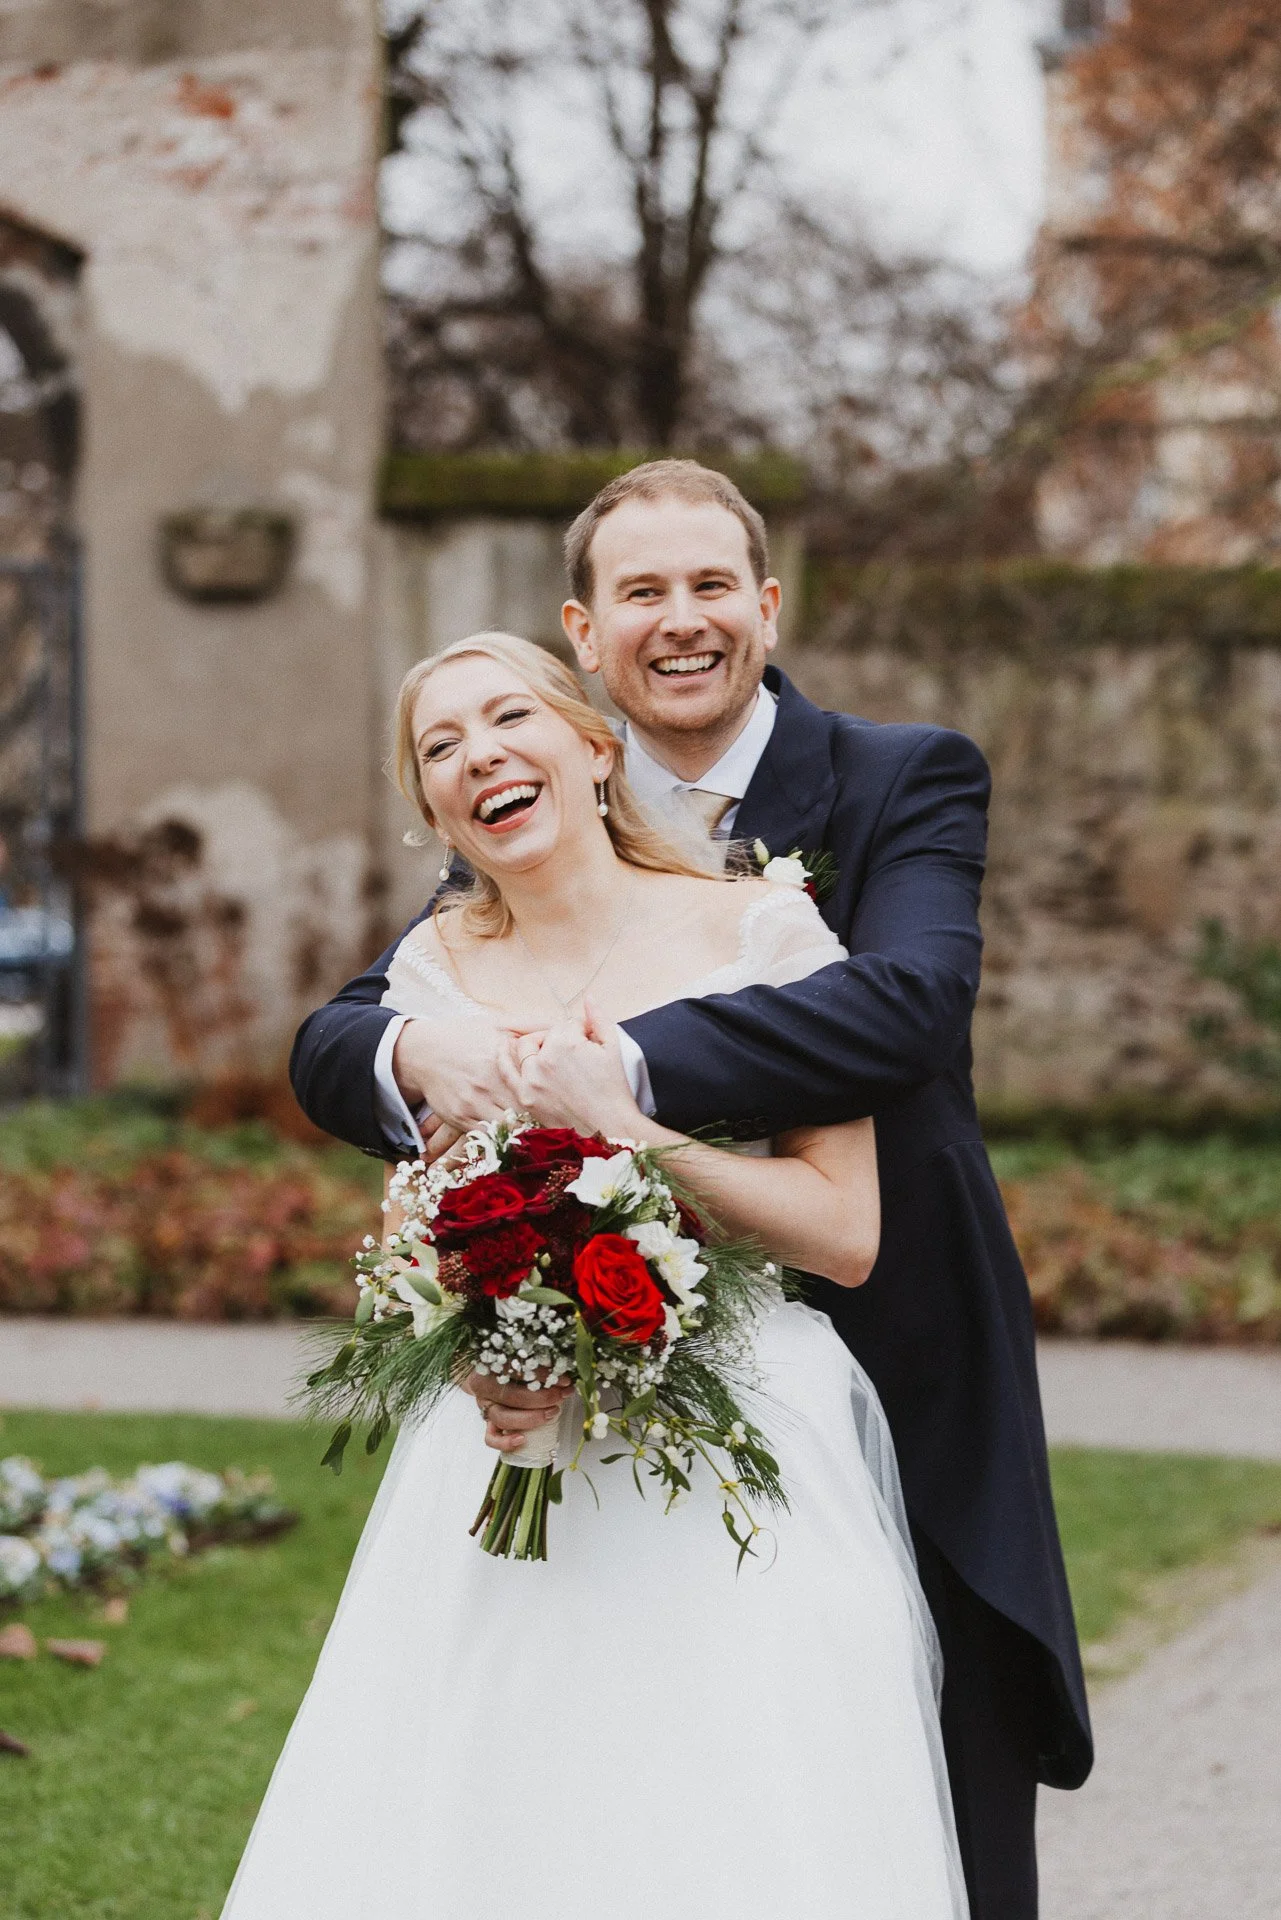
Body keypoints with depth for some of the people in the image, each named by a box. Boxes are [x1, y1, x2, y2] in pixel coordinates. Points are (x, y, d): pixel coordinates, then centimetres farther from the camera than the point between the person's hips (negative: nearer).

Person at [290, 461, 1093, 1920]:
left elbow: (912, 1002, -24)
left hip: (898, 1413, -2)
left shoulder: (907, 782, -4)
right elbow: (330, 1043, -3)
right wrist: (420, 1058, -29)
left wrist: (618, 1065, -33)